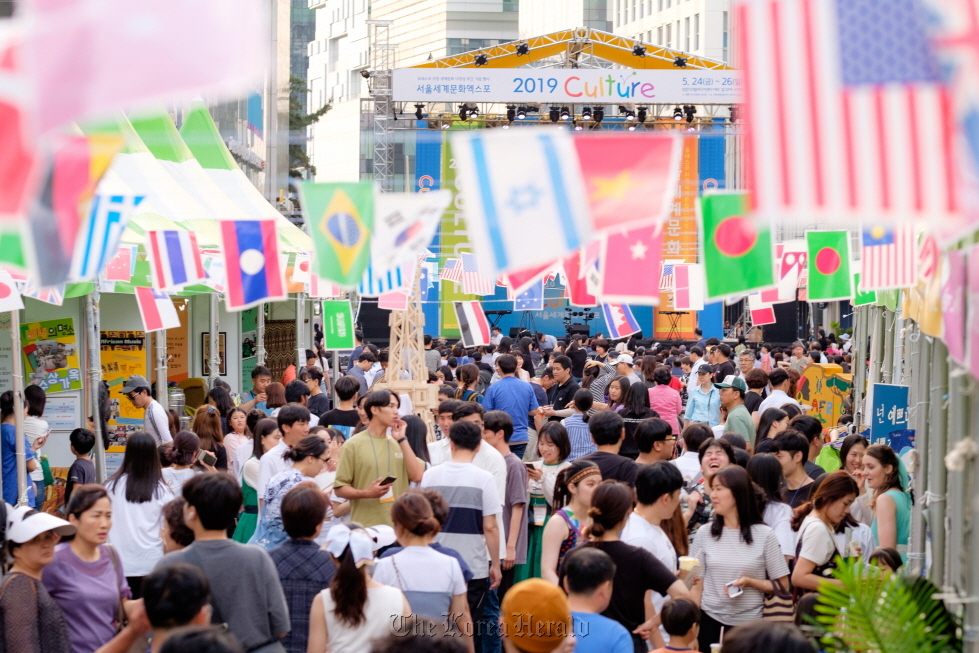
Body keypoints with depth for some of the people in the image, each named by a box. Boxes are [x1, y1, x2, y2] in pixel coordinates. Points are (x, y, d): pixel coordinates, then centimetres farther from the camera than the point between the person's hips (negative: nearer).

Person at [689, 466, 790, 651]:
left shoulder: (764, 535, -4)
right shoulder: (704, 534, 1)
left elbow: (782, 586, 1)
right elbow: (697, 585, 5)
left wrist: (750, 582, -15)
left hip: (749, 623, -1)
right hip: (710, 621, 1)